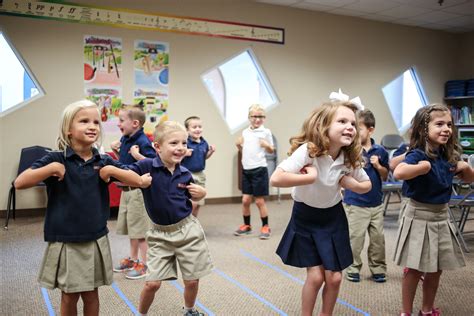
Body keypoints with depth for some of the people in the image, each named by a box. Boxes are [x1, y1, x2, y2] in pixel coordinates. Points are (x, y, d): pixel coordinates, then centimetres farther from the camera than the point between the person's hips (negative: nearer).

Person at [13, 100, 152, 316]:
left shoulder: (104, 161, 0)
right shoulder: (56, 159, -9)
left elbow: (138, 181, 1)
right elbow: (19, 183, -15)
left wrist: (112, 170, -11)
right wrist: (51, 168, -23)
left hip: (95, 240, 2)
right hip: (65, 241, -2)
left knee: (91, 294, 13)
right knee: (69, 296, 11)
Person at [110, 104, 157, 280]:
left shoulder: (143, 141, -18)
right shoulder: (124, 140, 7)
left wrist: (137, 155, -30)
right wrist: (115, 151, 5)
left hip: (138, 191, -9)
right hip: (126, 190, 9)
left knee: (140, 228, 0)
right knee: (130, 226, 19)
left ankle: (143, 264, 12)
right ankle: (133, 259, 34)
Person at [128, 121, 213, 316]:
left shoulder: (185, 173, -3)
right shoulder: (146, 167, -15)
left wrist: (201, 193, -4)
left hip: (187, 230, 2)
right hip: (160, 234, -2)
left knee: (192, 280, 11)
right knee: (152, 282, 1)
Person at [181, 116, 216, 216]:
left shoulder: (204, 142, 3)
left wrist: (211, 151, -1)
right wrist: (184, 153, -31)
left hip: (200, 174, 6)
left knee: (199, 203, 15)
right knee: (193, 203, -12)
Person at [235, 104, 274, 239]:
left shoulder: (266, 132, -4)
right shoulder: (245, 132, 8)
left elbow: (272, 150, 4)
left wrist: (267, 145, -17)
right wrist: (238, 145, -1)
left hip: (259, 169, -4)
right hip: (246, 169, 4)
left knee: (259, 201, 1)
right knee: (245, 200, 8)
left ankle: (265, 227, 15)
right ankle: (246, 225, 25)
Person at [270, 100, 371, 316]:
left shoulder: (350, 158, -13)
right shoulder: (307, 151, -29)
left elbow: (366, 186, 4)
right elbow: (276, 179, -40)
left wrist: (348, 181, -16)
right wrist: (311, 177, -35)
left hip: (333, 217, 4)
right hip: (305, 217, -4)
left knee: (334, 278, 7)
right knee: (315, 276, -1)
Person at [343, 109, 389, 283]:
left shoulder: (380, 151, 0)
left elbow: (385, 177, 8)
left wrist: (378, 166, -10)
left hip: (376, 203, 3)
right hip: (355, 204, -3)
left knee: (378, 238, 12)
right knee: (355, 238, 3)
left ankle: (378, 268, 28)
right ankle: (353, 268, 21)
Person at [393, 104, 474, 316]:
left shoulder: (448, 156, 3)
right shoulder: (418, 154, -18)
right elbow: (398, 173, -40)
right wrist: (425, 166, -29)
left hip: (441, 216, 7)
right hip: (419, 216, -7)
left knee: (435, 270, 16)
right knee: (414, 270, 3)